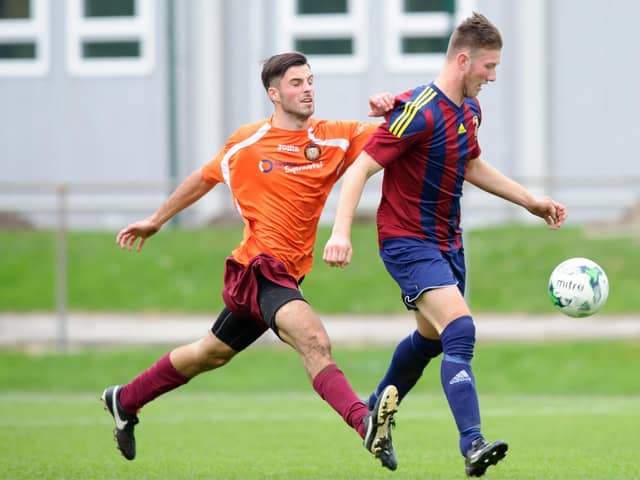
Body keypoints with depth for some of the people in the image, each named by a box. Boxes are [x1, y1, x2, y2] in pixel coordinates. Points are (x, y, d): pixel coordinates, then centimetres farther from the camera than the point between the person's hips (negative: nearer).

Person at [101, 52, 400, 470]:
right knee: (314, 341, -28)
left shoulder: (335, 137, 3)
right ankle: (366, 424, -47)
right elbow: (204, 179, 17)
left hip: (287, 274, 5)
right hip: (260, 265, -5)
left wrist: (389, 110, -23)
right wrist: (156, 220, 27)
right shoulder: (247, 142, 0)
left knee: (212, 354, 21)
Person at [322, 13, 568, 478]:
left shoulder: (469, 110, 7)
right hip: (408, 242, -9)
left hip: (447, 242, 9)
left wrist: (530, 200, 22)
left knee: (431, 338, 21)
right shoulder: (420, 112, -21)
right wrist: (341, 233, -33)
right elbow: (361, 168, -23)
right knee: (460, 330, -24)